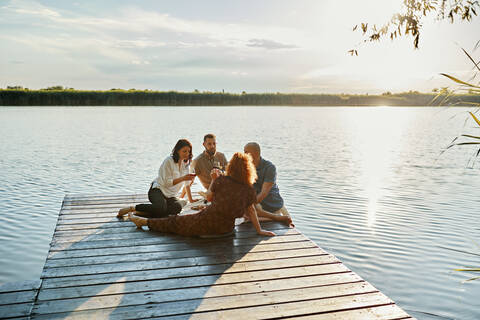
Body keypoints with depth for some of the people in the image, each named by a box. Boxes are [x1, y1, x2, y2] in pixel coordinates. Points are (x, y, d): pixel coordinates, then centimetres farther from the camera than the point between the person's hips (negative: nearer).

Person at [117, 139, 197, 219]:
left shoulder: (185, 163, 11)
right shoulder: (169, 161, -10)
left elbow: (187, 183, 19)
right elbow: (167, 183, -14)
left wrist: (190, 200, 19)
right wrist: (183, 178, -24)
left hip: (170, 196, 6)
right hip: (158, 190, -6)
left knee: (178, 207, -32)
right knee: (161, 208, -40)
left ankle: (144, 213, -23)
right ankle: (132, 208, -20)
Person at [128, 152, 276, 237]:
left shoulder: (221, 180, -9)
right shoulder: (249, 190, -4)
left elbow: (208, 197, 5)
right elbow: (251, 210, 4)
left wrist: (214, 180, 16)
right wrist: (259, 230, 14)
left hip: (208, 221, -3)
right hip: (227, 228, 3)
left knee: (174, 222, 14)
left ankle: (142, 221, 29)